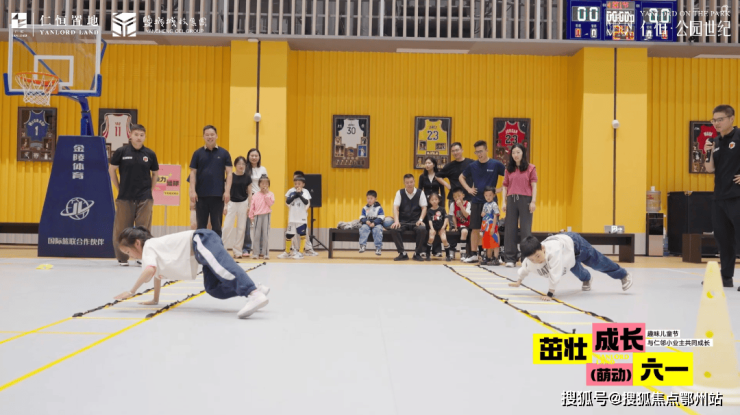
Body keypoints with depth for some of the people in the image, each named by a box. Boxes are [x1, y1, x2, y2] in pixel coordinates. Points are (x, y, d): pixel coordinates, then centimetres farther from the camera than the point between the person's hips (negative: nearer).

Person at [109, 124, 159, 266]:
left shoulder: (150, 154, 2)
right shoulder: (121, 152, -2)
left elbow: (155, 173, 14)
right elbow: (111, 170, 6)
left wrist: (149, 189, 8)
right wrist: (120, 188, 4)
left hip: (144, 198, 1)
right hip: (125, 197, -1)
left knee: (144, 229, 3)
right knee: (122, 228, 4)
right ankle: (122, 258, 16)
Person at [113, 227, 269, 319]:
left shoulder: (148, 247, 0)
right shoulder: (154, 248, 27)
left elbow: (150, 270, -19)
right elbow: (157, 275, 41)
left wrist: (131, 291, -11)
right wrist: (155, 300, 45)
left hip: (201, 241, -9)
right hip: (204, 244, 9)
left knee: (223, 268, -32)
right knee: (214, 288, 2)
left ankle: (254, 295, -55)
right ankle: (256, 289, -9)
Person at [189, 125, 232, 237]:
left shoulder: (224, 153, 4)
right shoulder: (198, 153, 5)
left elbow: (229, 173, 2)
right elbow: (193, 173, 4)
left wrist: (227, 191, -8)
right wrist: (192, 191, -6)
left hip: (218, 195, -1)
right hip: (201, 194, 1)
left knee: (217, 226, 3)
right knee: (201, 225, 6)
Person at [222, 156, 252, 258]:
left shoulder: (247, 177, 2)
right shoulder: (230, 176, -1)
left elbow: (249, 193, 5)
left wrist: (250, 206, -2)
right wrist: (225, 206, -2)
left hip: (243, 203, 1)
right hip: (232, 203, -1)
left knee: (241, 227, 4)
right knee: (227, 226, -6)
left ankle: (237, 250, 12)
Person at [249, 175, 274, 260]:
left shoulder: (270, 194, 3)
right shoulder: (255, 195, 6)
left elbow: (270, 203, -13)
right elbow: (252, 206, 8)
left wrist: (266, 194, -11)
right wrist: (251, 216, 4)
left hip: (266, 216, -1)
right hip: (257, 216, 2)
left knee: (265, 234, 1)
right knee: (256, 235, 4)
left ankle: (264, 253, 7)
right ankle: (255, 253, 9)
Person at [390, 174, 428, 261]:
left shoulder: (420, 193, 3)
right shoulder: (400, 193, 4)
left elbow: (424, 208, 2)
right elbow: (395, 208, -4)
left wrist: (420, 220, -14)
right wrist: (396, 221, -19)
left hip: (416, 221, -1)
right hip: (402, 221, 1)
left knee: (422, 229, -33)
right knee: (393, 229, -30)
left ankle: (417, 253, -14)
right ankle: (402, 253, -17)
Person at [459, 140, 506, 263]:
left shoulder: (496, 164, -4)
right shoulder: (473, 166, 4)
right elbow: (461, 177, 18)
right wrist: (468, 189, 5)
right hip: (476, 201, 2)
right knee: (475, 229, 4)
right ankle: (474, 254, 10)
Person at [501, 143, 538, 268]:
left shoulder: (530, 168, 3)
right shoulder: (509, 169, 10)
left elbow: (534, 185, -1)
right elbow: (505, 186, 10)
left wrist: (533, 201, -10)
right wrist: (503, 202, 2)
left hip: (525, 200, -3)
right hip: (511, 200, 3)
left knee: (525, 229, 1)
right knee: (510, 229, 3)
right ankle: (510, 259, 8)